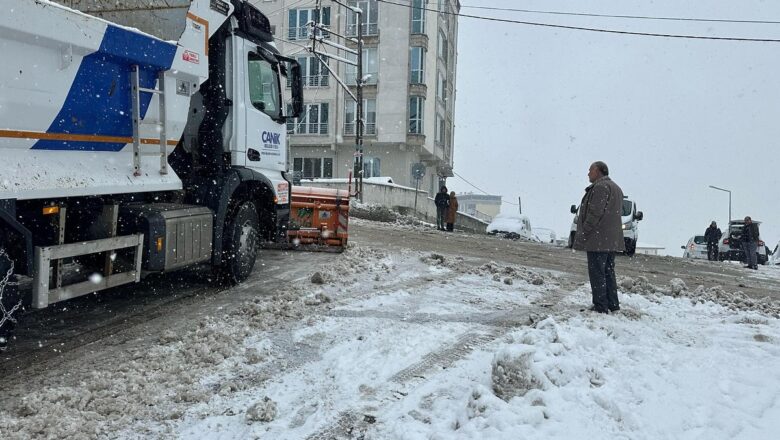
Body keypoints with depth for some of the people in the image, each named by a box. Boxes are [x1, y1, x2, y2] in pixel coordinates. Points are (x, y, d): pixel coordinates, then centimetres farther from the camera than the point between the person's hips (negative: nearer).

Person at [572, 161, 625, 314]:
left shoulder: (601, 187, -14)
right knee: (608, 272, 15)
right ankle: (613, 304, 20)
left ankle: (601, 306, -4)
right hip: (612, 240, 10)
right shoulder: (616, 188, 20)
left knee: (597, 273, -5)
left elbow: (595, 213, -21)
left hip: (598, 239, -10)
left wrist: (583, 232, -17)